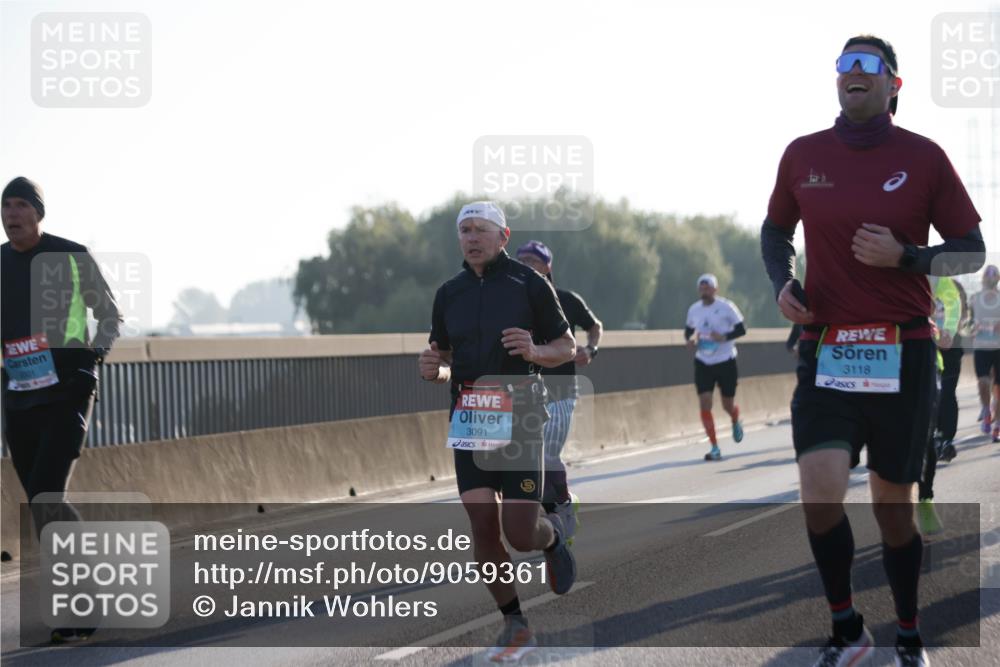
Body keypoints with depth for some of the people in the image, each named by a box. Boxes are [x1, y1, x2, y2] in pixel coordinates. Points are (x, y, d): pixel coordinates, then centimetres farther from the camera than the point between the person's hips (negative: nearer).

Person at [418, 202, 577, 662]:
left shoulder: (531, 285, -1)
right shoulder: (448, 294, 11)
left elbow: (567, 348, 5)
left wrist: (535, 351, -16)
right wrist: (432, 371, -4)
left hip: (518, 419, -4)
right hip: (469, 420, 4)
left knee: (520, 535, -8)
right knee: (483, 527, -2)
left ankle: (552, 536, 29)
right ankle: (515, 626, 11)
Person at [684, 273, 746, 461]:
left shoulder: (726, 307, -9)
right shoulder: (693, 310, 3)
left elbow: (741, 329, -8)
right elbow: (689, 330, 18)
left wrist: (724, 337, -24)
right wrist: (690, 339, -5)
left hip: (726, 362, -3)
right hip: (703, 363, 3)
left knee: (728, 405, 6)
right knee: (704, 404, -10)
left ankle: (736, 422, 44)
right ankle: (714, 447, -5)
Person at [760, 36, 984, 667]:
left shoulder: (923, 157, -2)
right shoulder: (803, 155, 5)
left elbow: (972, 251, 2)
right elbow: (776, 230, 22)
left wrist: (906, 256, -15)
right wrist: (782, 283, 3)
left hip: (903, 354, -1)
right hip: (826, 350, 1)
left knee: (894, 504, 7)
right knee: (820, 492, -16)